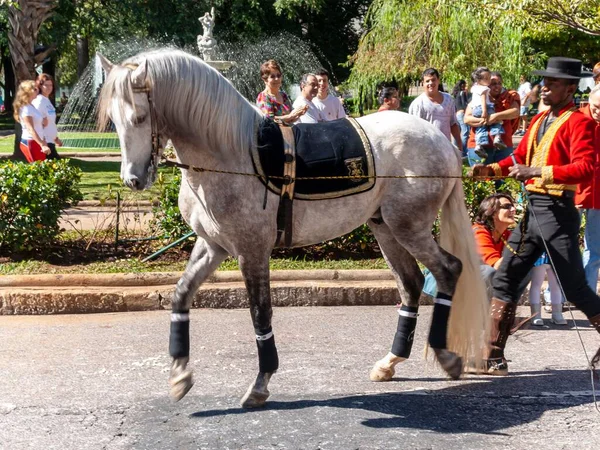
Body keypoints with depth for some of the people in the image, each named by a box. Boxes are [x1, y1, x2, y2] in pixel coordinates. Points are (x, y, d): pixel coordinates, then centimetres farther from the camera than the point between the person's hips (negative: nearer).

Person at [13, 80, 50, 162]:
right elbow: (30, 129, -22)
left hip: (36, 142, 9)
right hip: (30, 142, -9)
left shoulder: (31, 106, 14)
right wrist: (42, 145, -29)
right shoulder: (25, 108, -14)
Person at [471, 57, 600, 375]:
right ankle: (494, 358, 8)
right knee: (505, 280, 5)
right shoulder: (539, 120, 15)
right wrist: (491, 169, -2)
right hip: (531, 210, 8)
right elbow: (520, 157, 17)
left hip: (557, 212, -8)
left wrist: (537, 172, -28)